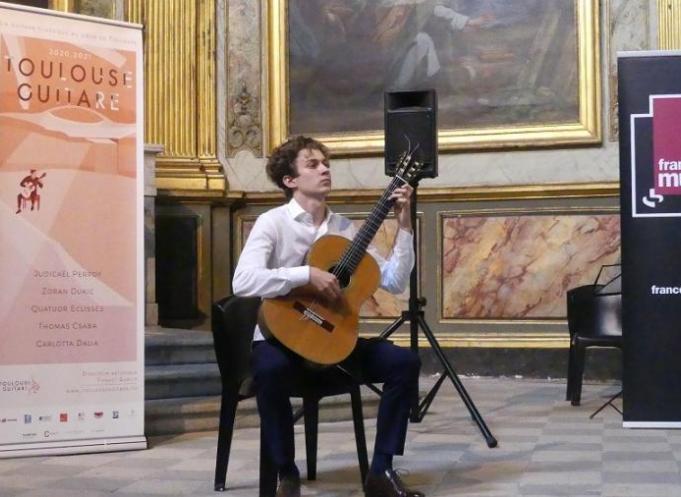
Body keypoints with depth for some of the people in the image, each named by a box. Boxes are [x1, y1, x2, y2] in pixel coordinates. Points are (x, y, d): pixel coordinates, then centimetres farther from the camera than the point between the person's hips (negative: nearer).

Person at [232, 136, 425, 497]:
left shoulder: (344, 228, 8)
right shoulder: (273, 223, -8)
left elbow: (394, 282, 4)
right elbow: (242, 283, -25)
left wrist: (404, 225, -4)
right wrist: (307, 274, -28)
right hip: (281, 336, -5)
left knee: (405, 362, -13)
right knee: (270, 368, -39)